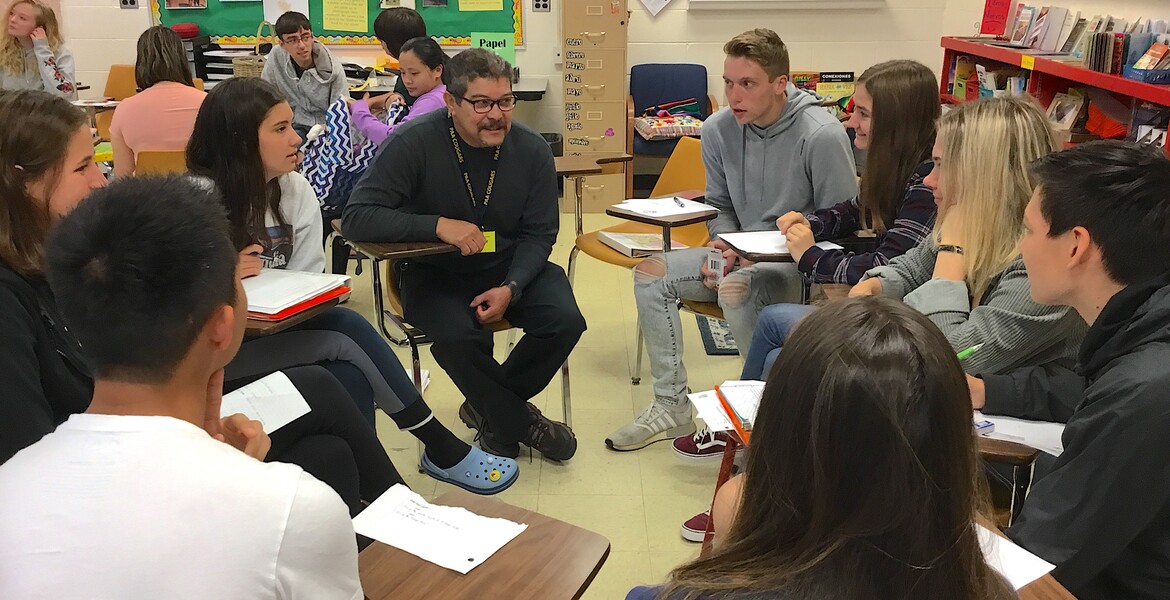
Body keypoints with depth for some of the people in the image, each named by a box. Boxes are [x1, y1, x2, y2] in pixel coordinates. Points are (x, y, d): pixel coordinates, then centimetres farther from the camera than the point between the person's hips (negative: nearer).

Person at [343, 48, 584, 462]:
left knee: (565, 320, -21)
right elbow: (356, 219, -20)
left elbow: (539, 234, 0)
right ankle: (520, 422, -3)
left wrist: (511, 288, -19)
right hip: (434, 273, -3)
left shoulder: (532, 149, -6)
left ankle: (490, 409, 6)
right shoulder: (414, 143, -16)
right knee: (458, 336, -33)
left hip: (509, 267, 3)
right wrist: (438, 225, -30)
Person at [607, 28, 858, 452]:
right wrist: (722, 244, -9)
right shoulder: (718, 129, -2)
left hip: (802, 266, -7)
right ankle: (671, 407, -1)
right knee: (650, 274, -7)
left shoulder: (822, 135, -19)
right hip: (743, 257, 7)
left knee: (736, 289, -36)